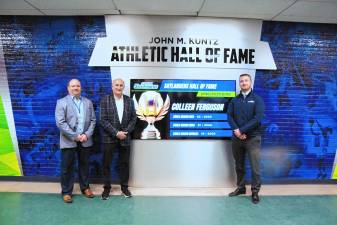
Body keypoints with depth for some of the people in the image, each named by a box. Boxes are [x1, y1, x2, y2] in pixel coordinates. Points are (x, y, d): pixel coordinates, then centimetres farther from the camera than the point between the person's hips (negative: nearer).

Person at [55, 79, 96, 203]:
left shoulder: (88, 102, 10)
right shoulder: (61, 102, -1)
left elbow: (93, 120, 6)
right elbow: (60, 122, -10)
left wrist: (87, 134, -8)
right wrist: (75, 136, -14)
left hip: (85, 140, 3)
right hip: (69, 141, -3)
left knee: (84, 165, 14)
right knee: (67, 167, 6)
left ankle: (85, 187, 29)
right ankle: (66, 192, 20)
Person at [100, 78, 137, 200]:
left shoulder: (129, 101, 6)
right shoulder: (105, 100, -3)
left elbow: (133, 118, 5)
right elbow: (103, 120, -9)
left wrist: (126, 132, -9)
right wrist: (116, 133, -15)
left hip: (125, 137, 2)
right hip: (109, 138, -2)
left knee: (124, 164, 11)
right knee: (106, 164, 7)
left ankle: (124, 187, 25)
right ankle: (107, 188, 22)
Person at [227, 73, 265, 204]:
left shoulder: (257, 99, 1)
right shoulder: (234, 100, 10)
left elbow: (257, 118, -11)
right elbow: (229, 116, 1)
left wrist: (241, 130, -16)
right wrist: (236, 131, -16)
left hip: (252, 138, -3)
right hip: (237, 138, 3)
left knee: (255, 166, 0)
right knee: (239, 165, 12)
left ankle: (255, 191, 14)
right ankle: (240, 188, 27)